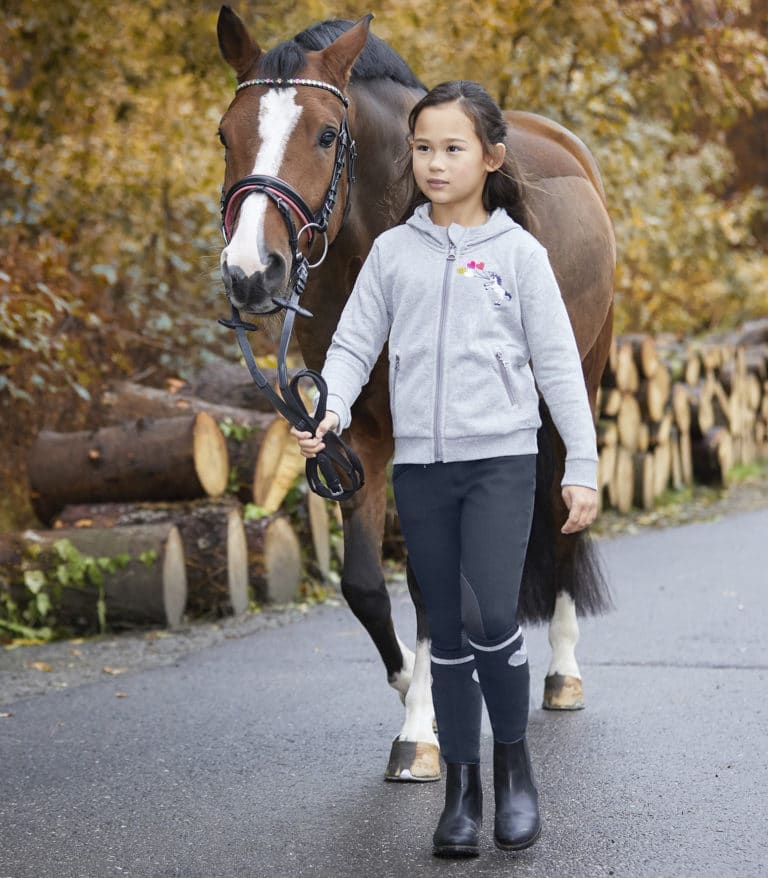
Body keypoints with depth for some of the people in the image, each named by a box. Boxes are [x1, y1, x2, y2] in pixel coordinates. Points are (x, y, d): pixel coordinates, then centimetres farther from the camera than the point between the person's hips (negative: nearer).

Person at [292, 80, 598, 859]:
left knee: (491, 619, -15)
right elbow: (354, 344, 5)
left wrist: (582, 467, 0)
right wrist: (331, 409, -15)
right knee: (446, 631, 8)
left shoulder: (517, 253, 2)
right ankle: (461, 786, 19)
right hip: (420, 465, 3)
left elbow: (557, 364, 2)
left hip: (501, 458, -3)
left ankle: (513, 760, 9)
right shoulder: (393, 251, 7)